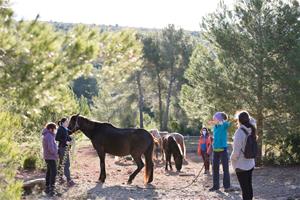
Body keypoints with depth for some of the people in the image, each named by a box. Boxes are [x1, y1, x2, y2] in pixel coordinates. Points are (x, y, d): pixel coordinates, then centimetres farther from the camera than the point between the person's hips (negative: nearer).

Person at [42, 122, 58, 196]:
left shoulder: (46, 135, 11)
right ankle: (51, 190, -13)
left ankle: (47, 187, 23)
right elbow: (50, 148, -25)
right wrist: (56, 154, -14)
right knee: (53, 172, -11)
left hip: (48, 157, 10)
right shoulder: (49, 136, -20)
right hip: (50, 157, -10)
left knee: (49, 172, 16)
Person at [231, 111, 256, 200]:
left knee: (245, 189, -2)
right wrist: (247, 117, 8)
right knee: (249, 187, 16)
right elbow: (252, 121, 23)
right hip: (250, 164, 7)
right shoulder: (251, 130, -2)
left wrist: (232, 158, 0)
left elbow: (236, 152, -18)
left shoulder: (239, 132, -21)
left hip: (241, 165, -7)